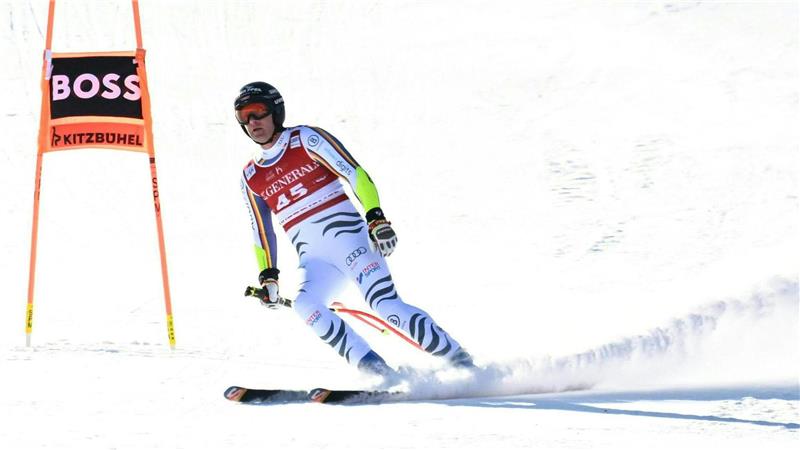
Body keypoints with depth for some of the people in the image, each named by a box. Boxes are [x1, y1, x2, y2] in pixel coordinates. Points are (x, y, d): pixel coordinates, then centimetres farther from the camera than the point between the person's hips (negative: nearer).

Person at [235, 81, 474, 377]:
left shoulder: (306, 139, 1)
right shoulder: (250, 177, 16)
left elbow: (355, 174, -7)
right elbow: (262, 231, 24)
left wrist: (376, 219, -19)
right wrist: (268, 277, 13)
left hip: (348, 239, -4)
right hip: (314, 261, 4)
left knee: (387, 305, -21)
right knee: (305, 305, -27)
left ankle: (461, 362, -10)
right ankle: (380, 373, -28)